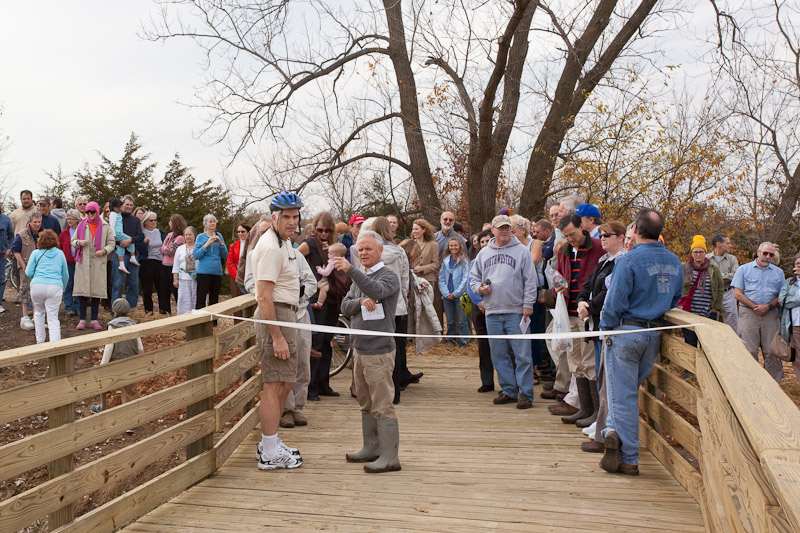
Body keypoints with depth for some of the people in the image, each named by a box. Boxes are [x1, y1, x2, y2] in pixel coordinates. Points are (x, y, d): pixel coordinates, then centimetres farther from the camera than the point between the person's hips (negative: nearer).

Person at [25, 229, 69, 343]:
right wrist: (63, 289, 32)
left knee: (38, 313, 21)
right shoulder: (60, 253, 13)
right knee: (53, 318, 0)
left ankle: (40, 341, 26)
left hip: (37, 286, 0)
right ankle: (55, 342, -13)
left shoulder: (36, 253, 8)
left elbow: (28, 273, 6)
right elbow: (66, 275, 17)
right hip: (55, 287, 0)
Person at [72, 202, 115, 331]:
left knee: (97, 291, 2)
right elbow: (73, 241, 13)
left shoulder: (105, 227, 6)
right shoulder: (81, 225, 8)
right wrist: (79, 242, -9)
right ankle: (82, 319, 7)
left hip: (99, 262, 0)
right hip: (83, 262, 0)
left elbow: (111, 243, 6)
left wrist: (104, 250, -12)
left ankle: (95, 319, 10)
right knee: (82, 290, -1)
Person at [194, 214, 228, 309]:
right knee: (201, 299, -7)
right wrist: (207, 244, -14)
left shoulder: (219, 236, 11)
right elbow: (196, 255, -7)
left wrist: (221, 243, -5)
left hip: (217, 272, 4)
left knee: (214, 299, 11)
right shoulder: (201, 237, 2)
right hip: (204, 272, -4)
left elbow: (225, 255, 10)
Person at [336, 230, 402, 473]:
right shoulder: (359, 277, 16)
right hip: (360, 349, 8)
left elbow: (377, 291, -30)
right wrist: (360, 302, -12)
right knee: (366, 404, 16)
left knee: (382, 405, -5)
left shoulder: (388, 276, -7)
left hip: (378, 351, -8)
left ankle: (389, 457, 1)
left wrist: (350, 270, -39)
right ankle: (371, 448, 28)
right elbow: (345, 307, 9)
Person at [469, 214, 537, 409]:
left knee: (522, 355, -3)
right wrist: (479, 288, -2)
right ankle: (508, 390, 21)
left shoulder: (522, 251, 1)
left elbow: (530, 281, -2)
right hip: (492, 312, 4)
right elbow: (473, 277, 19)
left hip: (516, 311, -4)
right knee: (499, 355, 10)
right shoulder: (484, 253, 12)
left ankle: (525, 393, 5)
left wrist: (528, 304, -8)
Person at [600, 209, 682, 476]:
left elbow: (615, 302, -16)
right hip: (655, 334, 6)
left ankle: (629, 459, 2)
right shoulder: (674, 262, 6)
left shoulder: (629, 260, -16)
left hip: (626, 332, -6)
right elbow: (675, 299, 15)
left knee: (623, 395, 1)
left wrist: (605, 328, -3)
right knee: (631, 389, 18)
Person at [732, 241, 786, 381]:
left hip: (771, 314, 2)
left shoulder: (778, 272, 13)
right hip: (748, 313, -2)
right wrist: (755, 307, -10)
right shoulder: (744, 269, 5)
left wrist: (768, 306, -8)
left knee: (771, 351, 4)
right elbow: (738, 294, -1)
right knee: (749, 350, -1)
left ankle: (774, 381, 14)